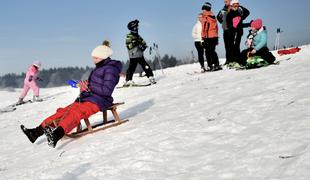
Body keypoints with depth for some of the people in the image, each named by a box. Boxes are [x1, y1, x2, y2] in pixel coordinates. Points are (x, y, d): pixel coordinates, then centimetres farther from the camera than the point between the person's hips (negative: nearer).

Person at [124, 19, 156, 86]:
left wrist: (143, 47, 2)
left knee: (146, 67, -2)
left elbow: (144, 43, 20)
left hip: (140, 55, 6)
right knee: (131, 68, -6)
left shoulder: (138, 36, 18)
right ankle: (128, 81, 1)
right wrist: (135, 42, -20)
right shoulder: (129, 37, -3)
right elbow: (128, 46, -14)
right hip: (133, 56, -6)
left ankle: (151, 78, 1)